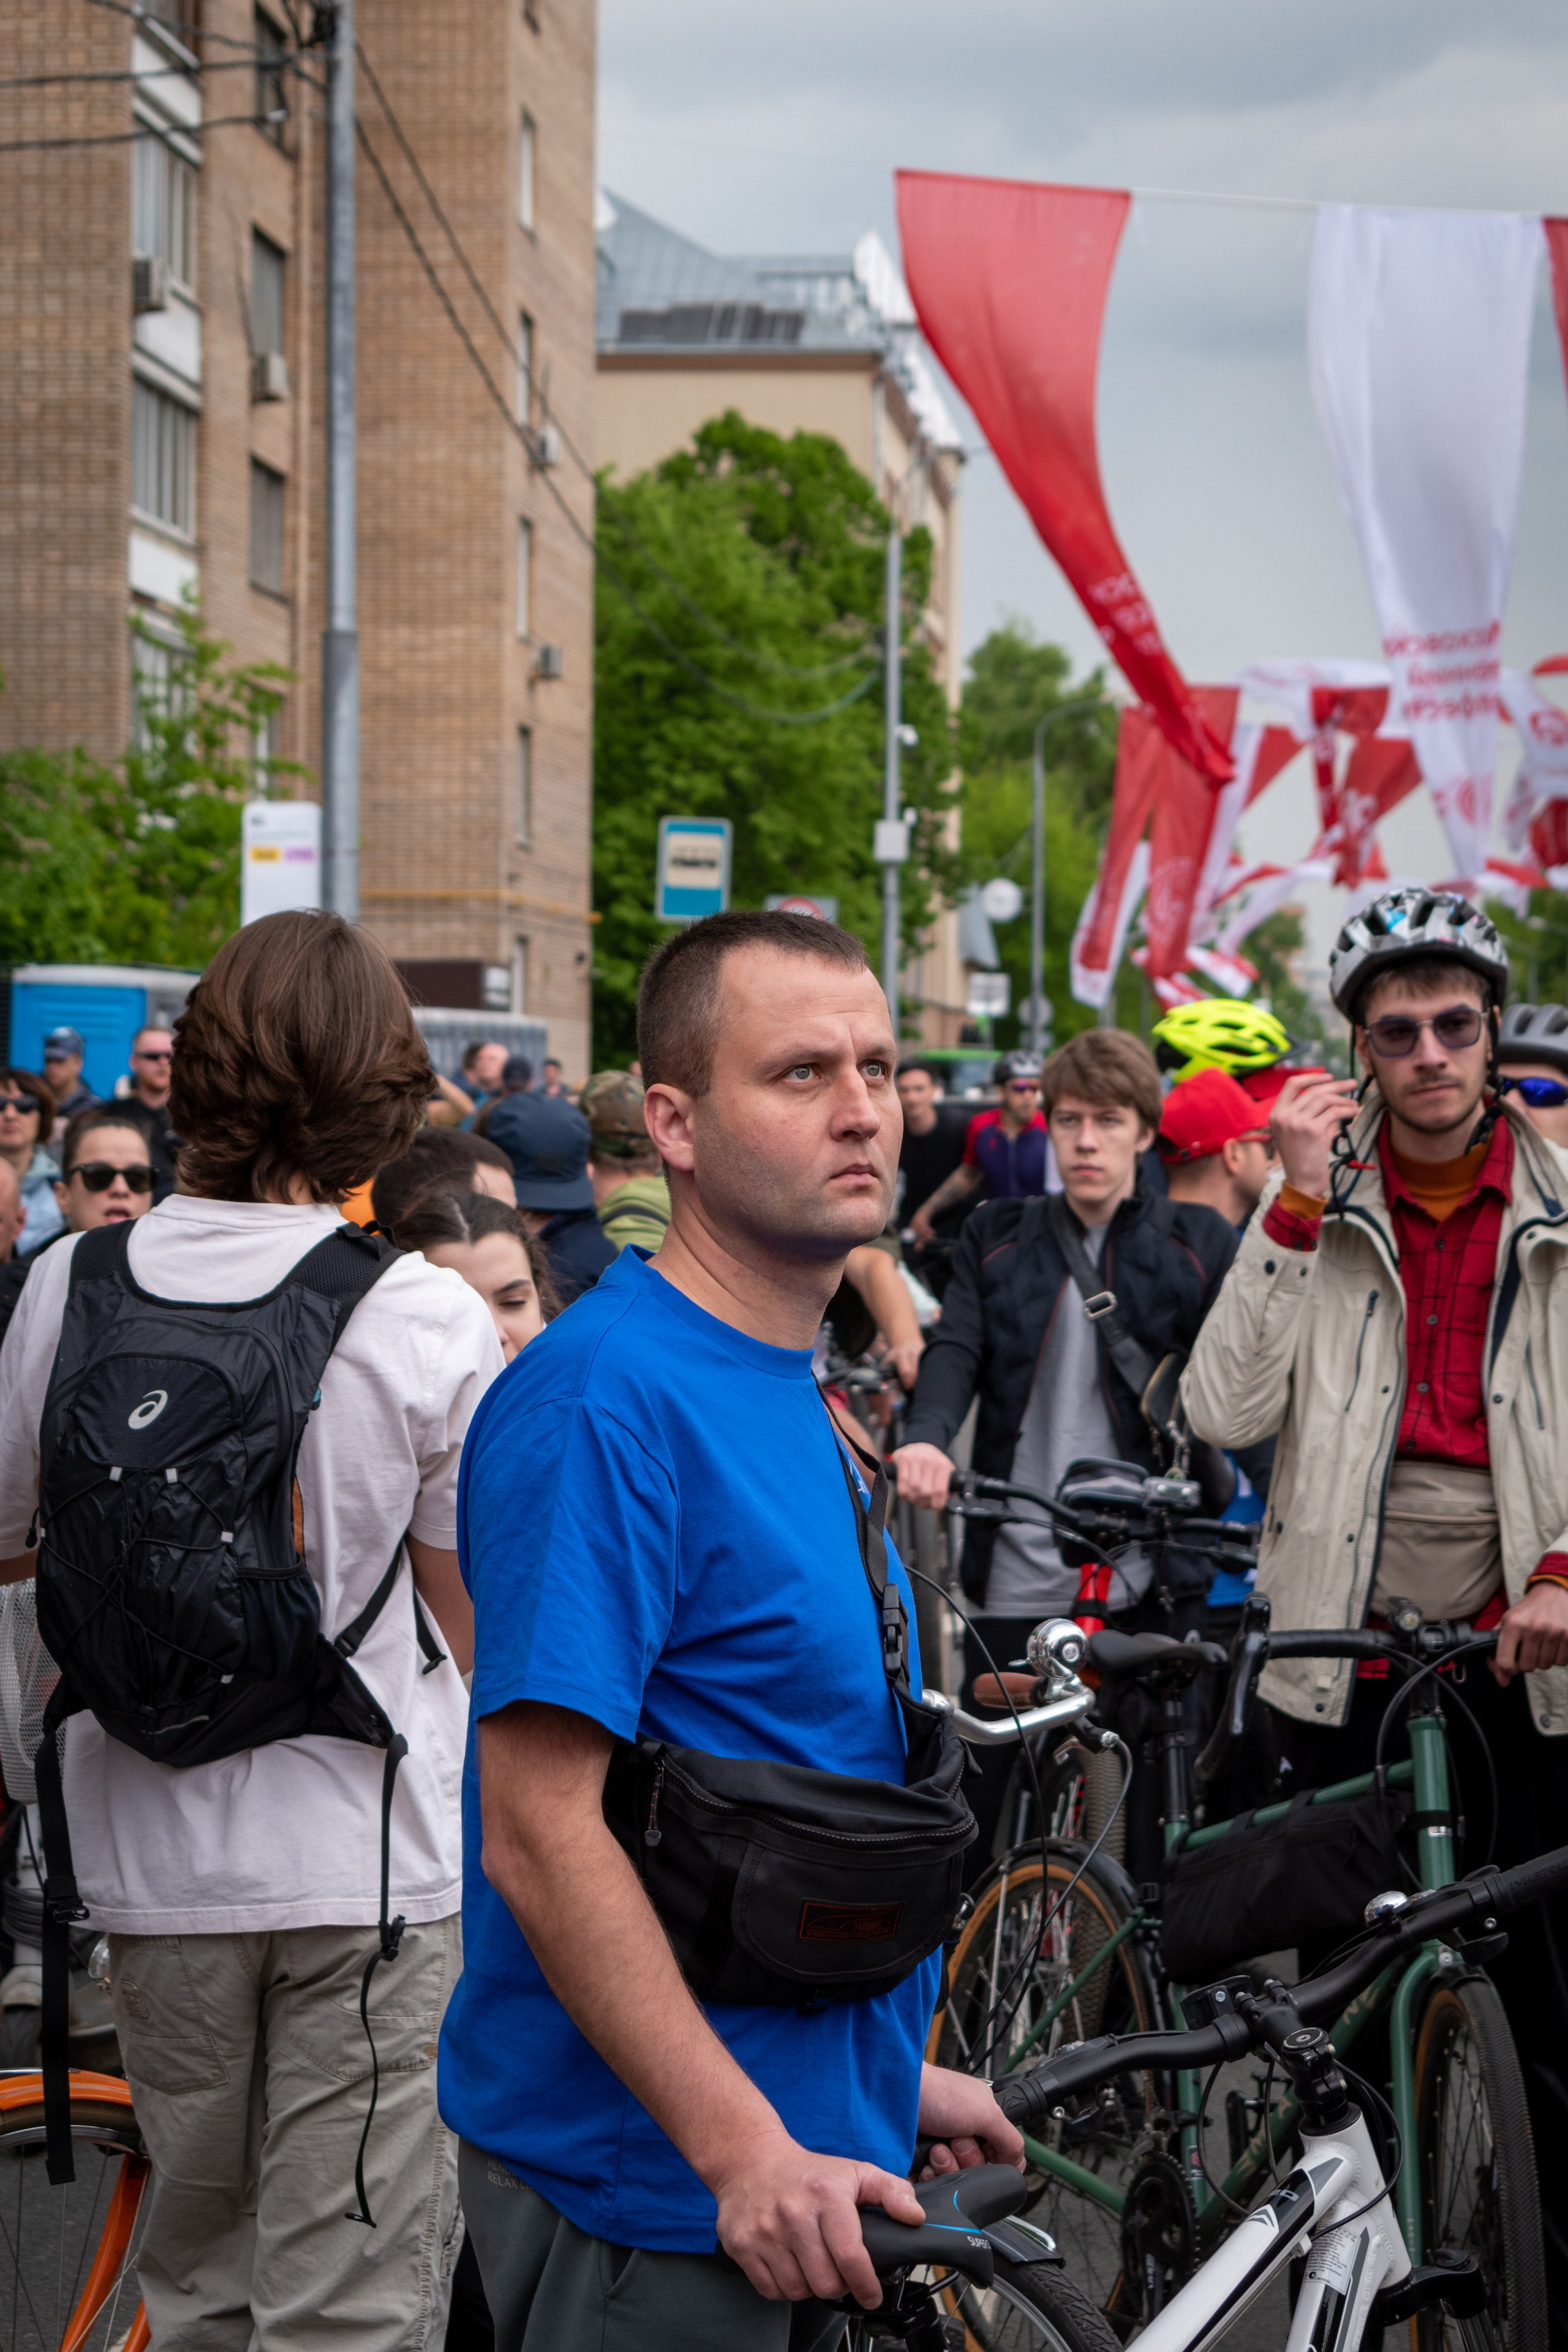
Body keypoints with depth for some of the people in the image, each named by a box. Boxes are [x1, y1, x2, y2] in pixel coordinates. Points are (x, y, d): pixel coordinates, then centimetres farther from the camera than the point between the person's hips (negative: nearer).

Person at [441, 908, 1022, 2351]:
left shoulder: (792, 1388, 11)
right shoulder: (603, 1395, -18)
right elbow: (539, 1831, -23)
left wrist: (891, 2076, 19)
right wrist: (744, 2147, -25)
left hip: (802, 2145, 9)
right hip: (644, 2180, -9)